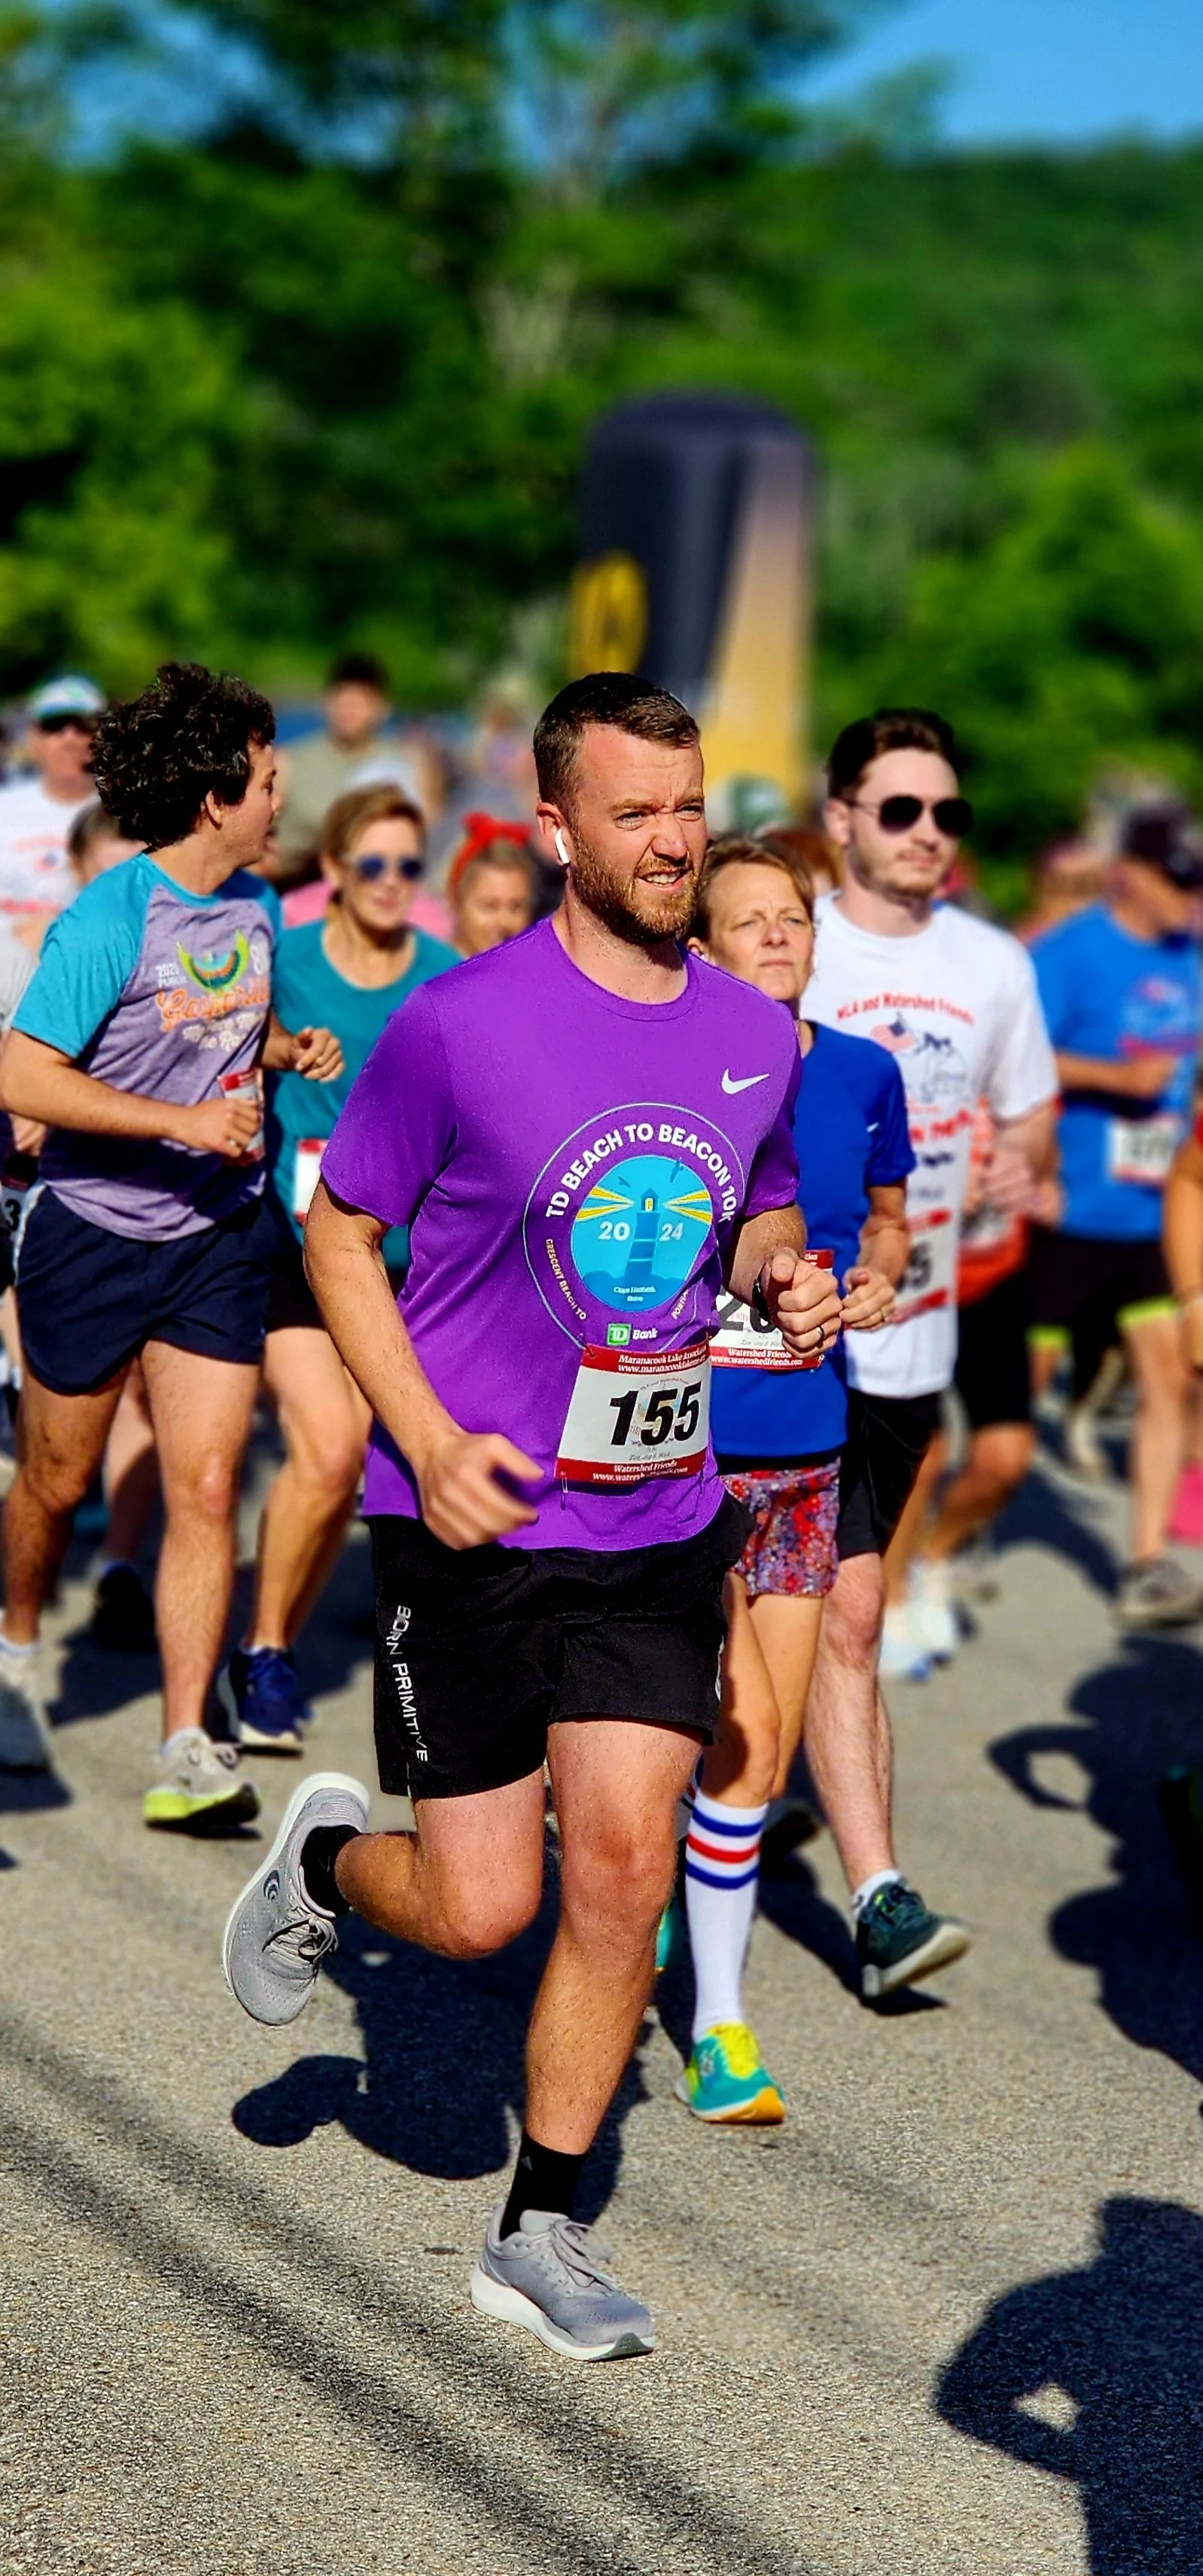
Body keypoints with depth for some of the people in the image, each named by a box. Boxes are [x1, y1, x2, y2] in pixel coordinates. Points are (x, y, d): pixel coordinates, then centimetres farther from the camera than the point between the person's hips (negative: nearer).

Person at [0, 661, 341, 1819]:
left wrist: (290, 1049, 2)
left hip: (219, 1237, 5)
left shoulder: (254, 907, 5)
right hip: (96, 1235, -5)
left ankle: (187, 1751, -2)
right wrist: (184, 1122, -27)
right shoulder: (110, 919, -19)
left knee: (205, 1486, -5)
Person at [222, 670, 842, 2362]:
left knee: (623, 1872, -1)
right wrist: (430, 1442, -14)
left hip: (660, 1525, 4)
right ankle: (327, 1858, 36)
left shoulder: (755, 1037, 3)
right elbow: (339, 1231, -3)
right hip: (473, 1523, -4)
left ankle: (540, 2232, 15)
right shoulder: (462, 1023, -12)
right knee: (478, 1909, 0)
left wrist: (786, 1278, -4)